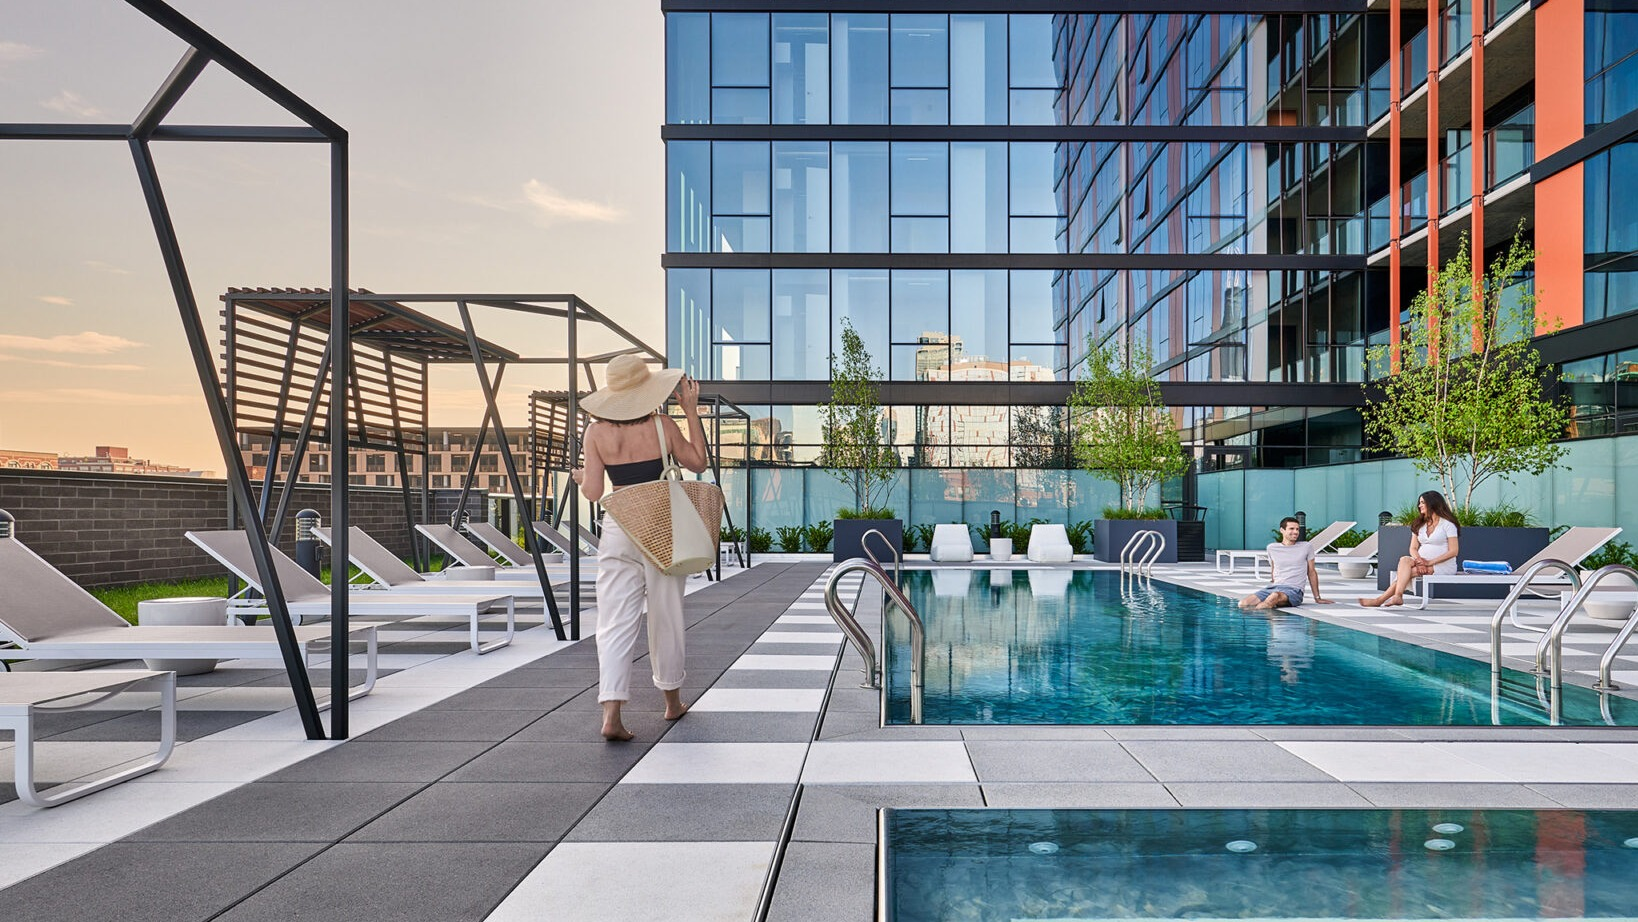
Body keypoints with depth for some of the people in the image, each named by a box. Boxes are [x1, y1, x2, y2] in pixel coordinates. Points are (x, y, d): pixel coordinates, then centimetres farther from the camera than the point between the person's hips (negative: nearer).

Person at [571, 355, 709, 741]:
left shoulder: (596, 432, -3)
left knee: (614, 622, 1)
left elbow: (593, 492, -4)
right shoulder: (662, 425, -6)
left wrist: (580, 477, 19)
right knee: (665, 618, 13)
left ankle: (612, 713, -10)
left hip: (619, 528, 1)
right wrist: (691, 410, 8)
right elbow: (698, 463, 7)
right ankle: (673, 701, 28)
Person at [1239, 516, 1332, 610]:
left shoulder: (1306, 547, 8)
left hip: (1293, 590, -3)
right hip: (1272, 588, 3)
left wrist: (1317, 598, 16)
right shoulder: (1272, 548, 14)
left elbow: (1311, 572, 14)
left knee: (1274, 596, -40)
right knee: (1243, 604, -24)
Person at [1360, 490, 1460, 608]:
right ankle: (1397, 597, -40)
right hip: (1423, 562, 5)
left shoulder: (1447, 524, -2)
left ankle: (1381, 599, -35)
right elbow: (1413, 548, 9)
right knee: (1405, 560, -30)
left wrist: (1431, 562, -19)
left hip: (1443, 565, -5)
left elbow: (1453, 551, -9)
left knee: (1406, 572, -29)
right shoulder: (1419, 525, 16)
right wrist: (1418, 560, -14)